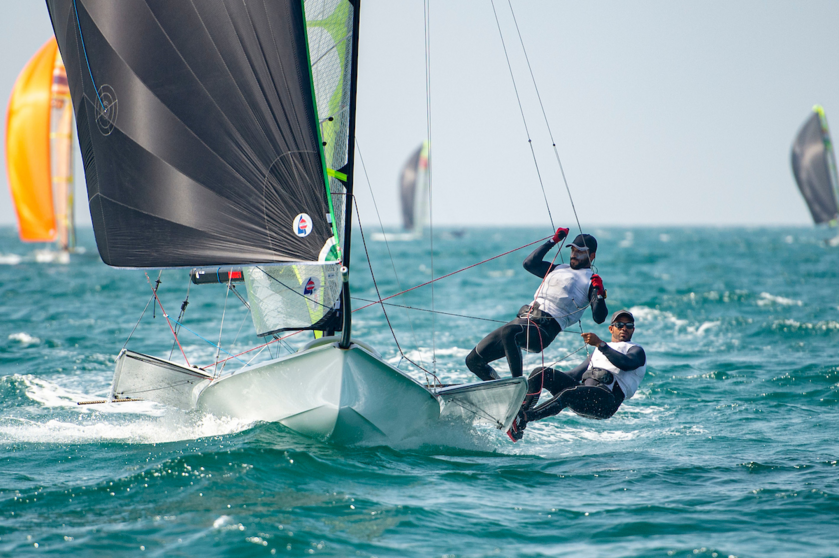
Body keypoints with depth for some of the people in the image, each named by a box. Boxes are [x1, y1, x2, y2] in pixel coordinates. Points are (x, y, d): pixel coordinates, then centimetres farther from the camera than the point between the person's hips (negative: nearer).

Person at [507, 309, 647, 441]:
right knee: (541, 374, -10)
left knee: (567, 394, -35)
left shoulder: (636, 350, 14)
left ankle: (522, 419, -50)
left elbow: (626, 364, -11)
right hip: (582, 389, 7)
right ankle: (520, 410, -26)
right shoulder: (598, 352, 35)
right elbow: (575, 374, 33)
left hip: (606, 400, -7)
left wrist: (600, 344, -18)